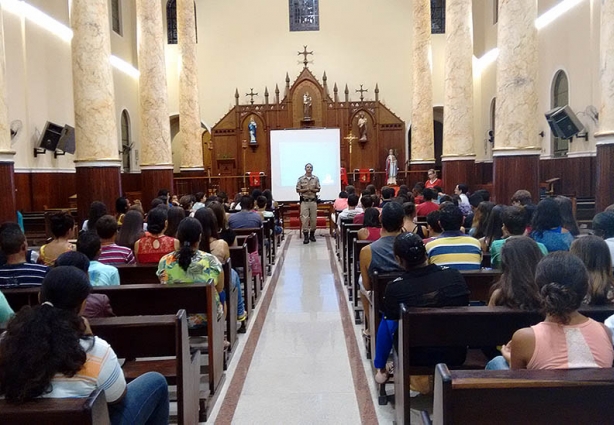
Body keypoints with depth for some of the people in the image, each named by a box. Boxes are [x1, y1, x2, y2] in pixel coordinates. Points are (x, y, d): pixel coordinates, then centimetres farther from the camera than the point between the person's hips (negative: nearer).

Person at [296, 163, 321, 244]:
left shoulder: (316, 178, 5)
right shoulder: (301, 179, 1)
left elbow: (318, 189, 5)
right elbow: (298, 189, 0)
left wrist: (312, 190, -14)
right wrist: (306, 189, -15)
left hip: (313, 200, 2)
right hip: (304, 201, -2)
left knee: (314, 218, 4)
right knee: (304, 219, -5)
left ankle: (312, 234, 20)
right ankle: (306, 236, 1)